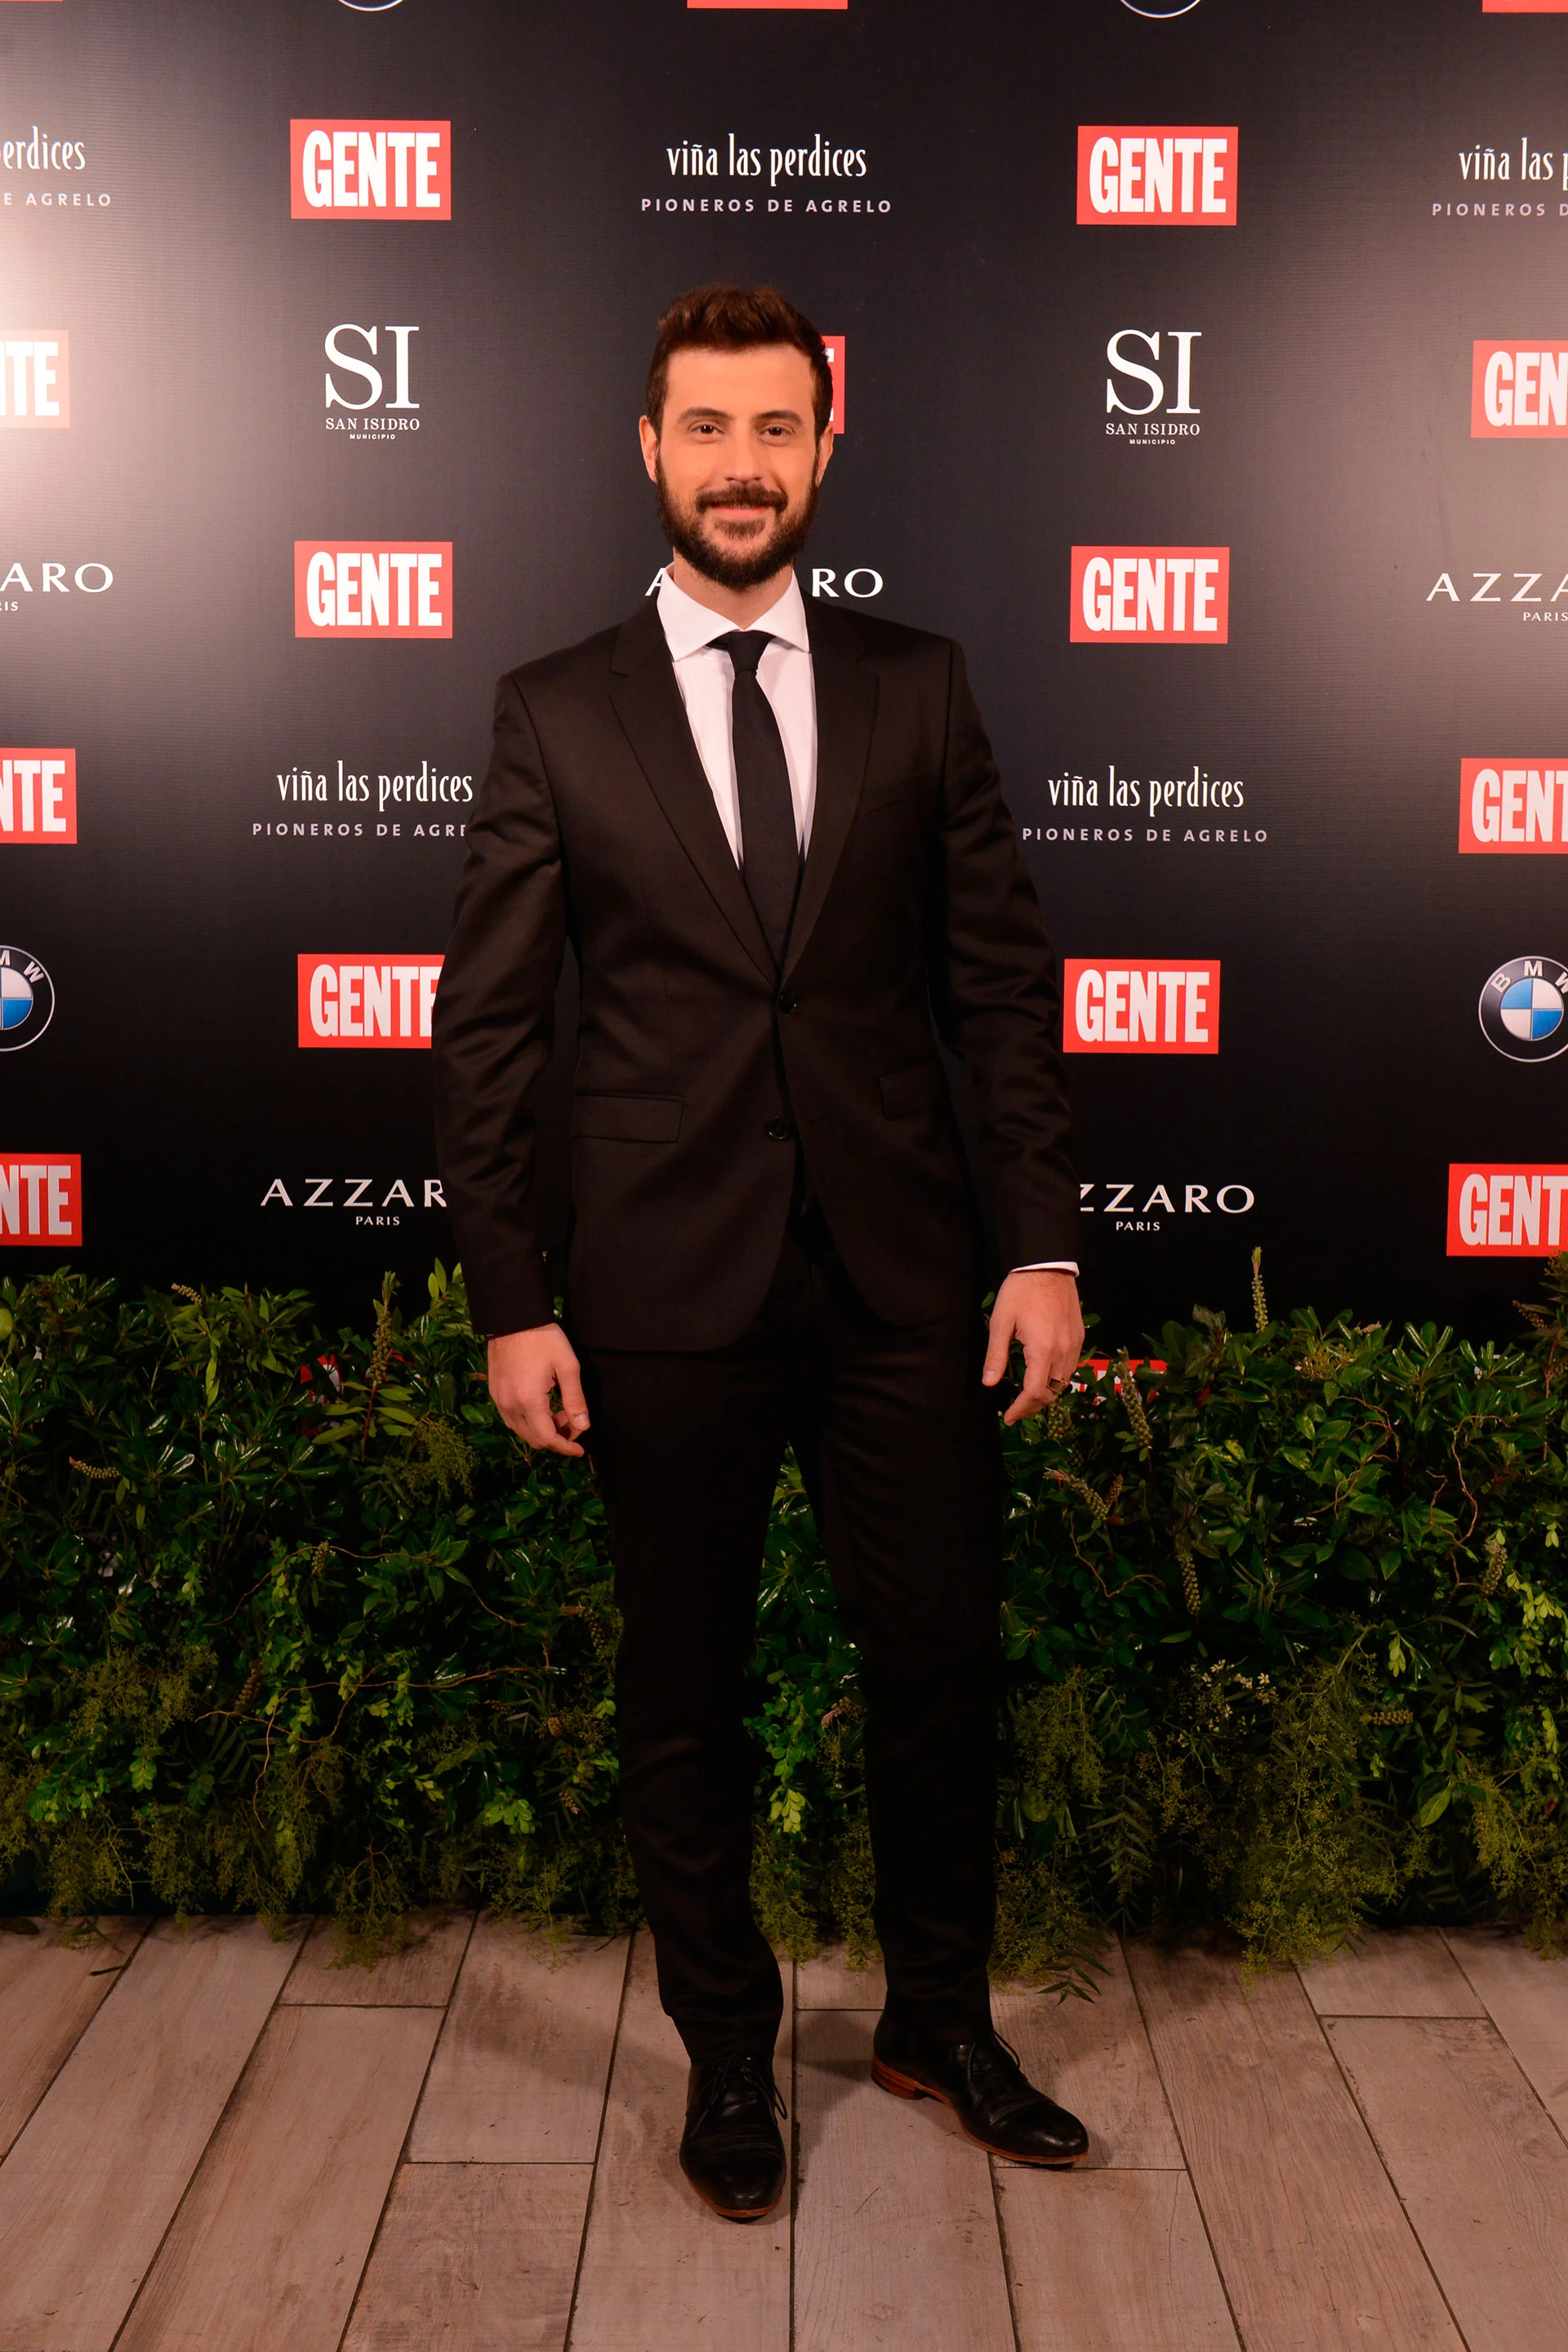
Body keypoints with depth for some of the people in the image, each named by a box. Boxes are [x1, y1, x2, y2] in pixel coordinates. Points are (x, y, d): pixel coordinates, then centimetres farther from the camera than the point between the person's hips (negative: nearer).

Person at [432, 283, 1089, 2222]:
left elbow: (1003, 982, 5)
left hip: (905, 1275, 2)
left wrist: (1044, 1245, -2)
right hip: (670, 1287, -1)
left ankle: (941, 2023, 34)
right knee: (684, 1691, 11)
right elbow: (485, 1029, 1)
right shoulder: (557, 714, 2)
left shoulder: (918, 690, 6)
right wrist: (510, 1303, -4)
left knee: (941, 1656, 10)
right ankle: (727, 2055, 33)